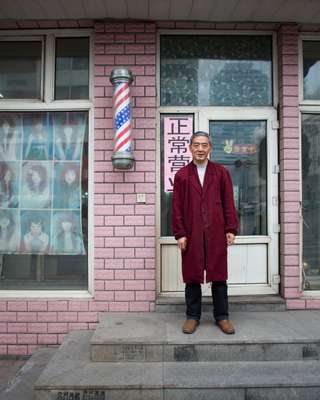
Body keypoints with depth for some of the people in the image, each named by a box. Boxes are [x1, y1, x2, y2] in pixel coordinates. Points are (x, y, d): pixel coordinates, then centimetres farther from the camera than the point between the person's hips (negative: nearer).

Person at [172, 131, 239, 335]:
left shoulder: (221, 172, 7)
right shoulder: (181, 175, 5)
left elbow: (229, 203, 5)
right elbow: (177, 207, 2)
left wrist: (231, 229, -1)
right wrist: (180, 233, -4)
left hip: (216, 233, 0)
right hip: (191, 233, 0)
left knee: (219, 275, 8)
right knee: (192, 275, 8)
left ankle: (222, 316, 23)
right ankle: (193, 316, 22)